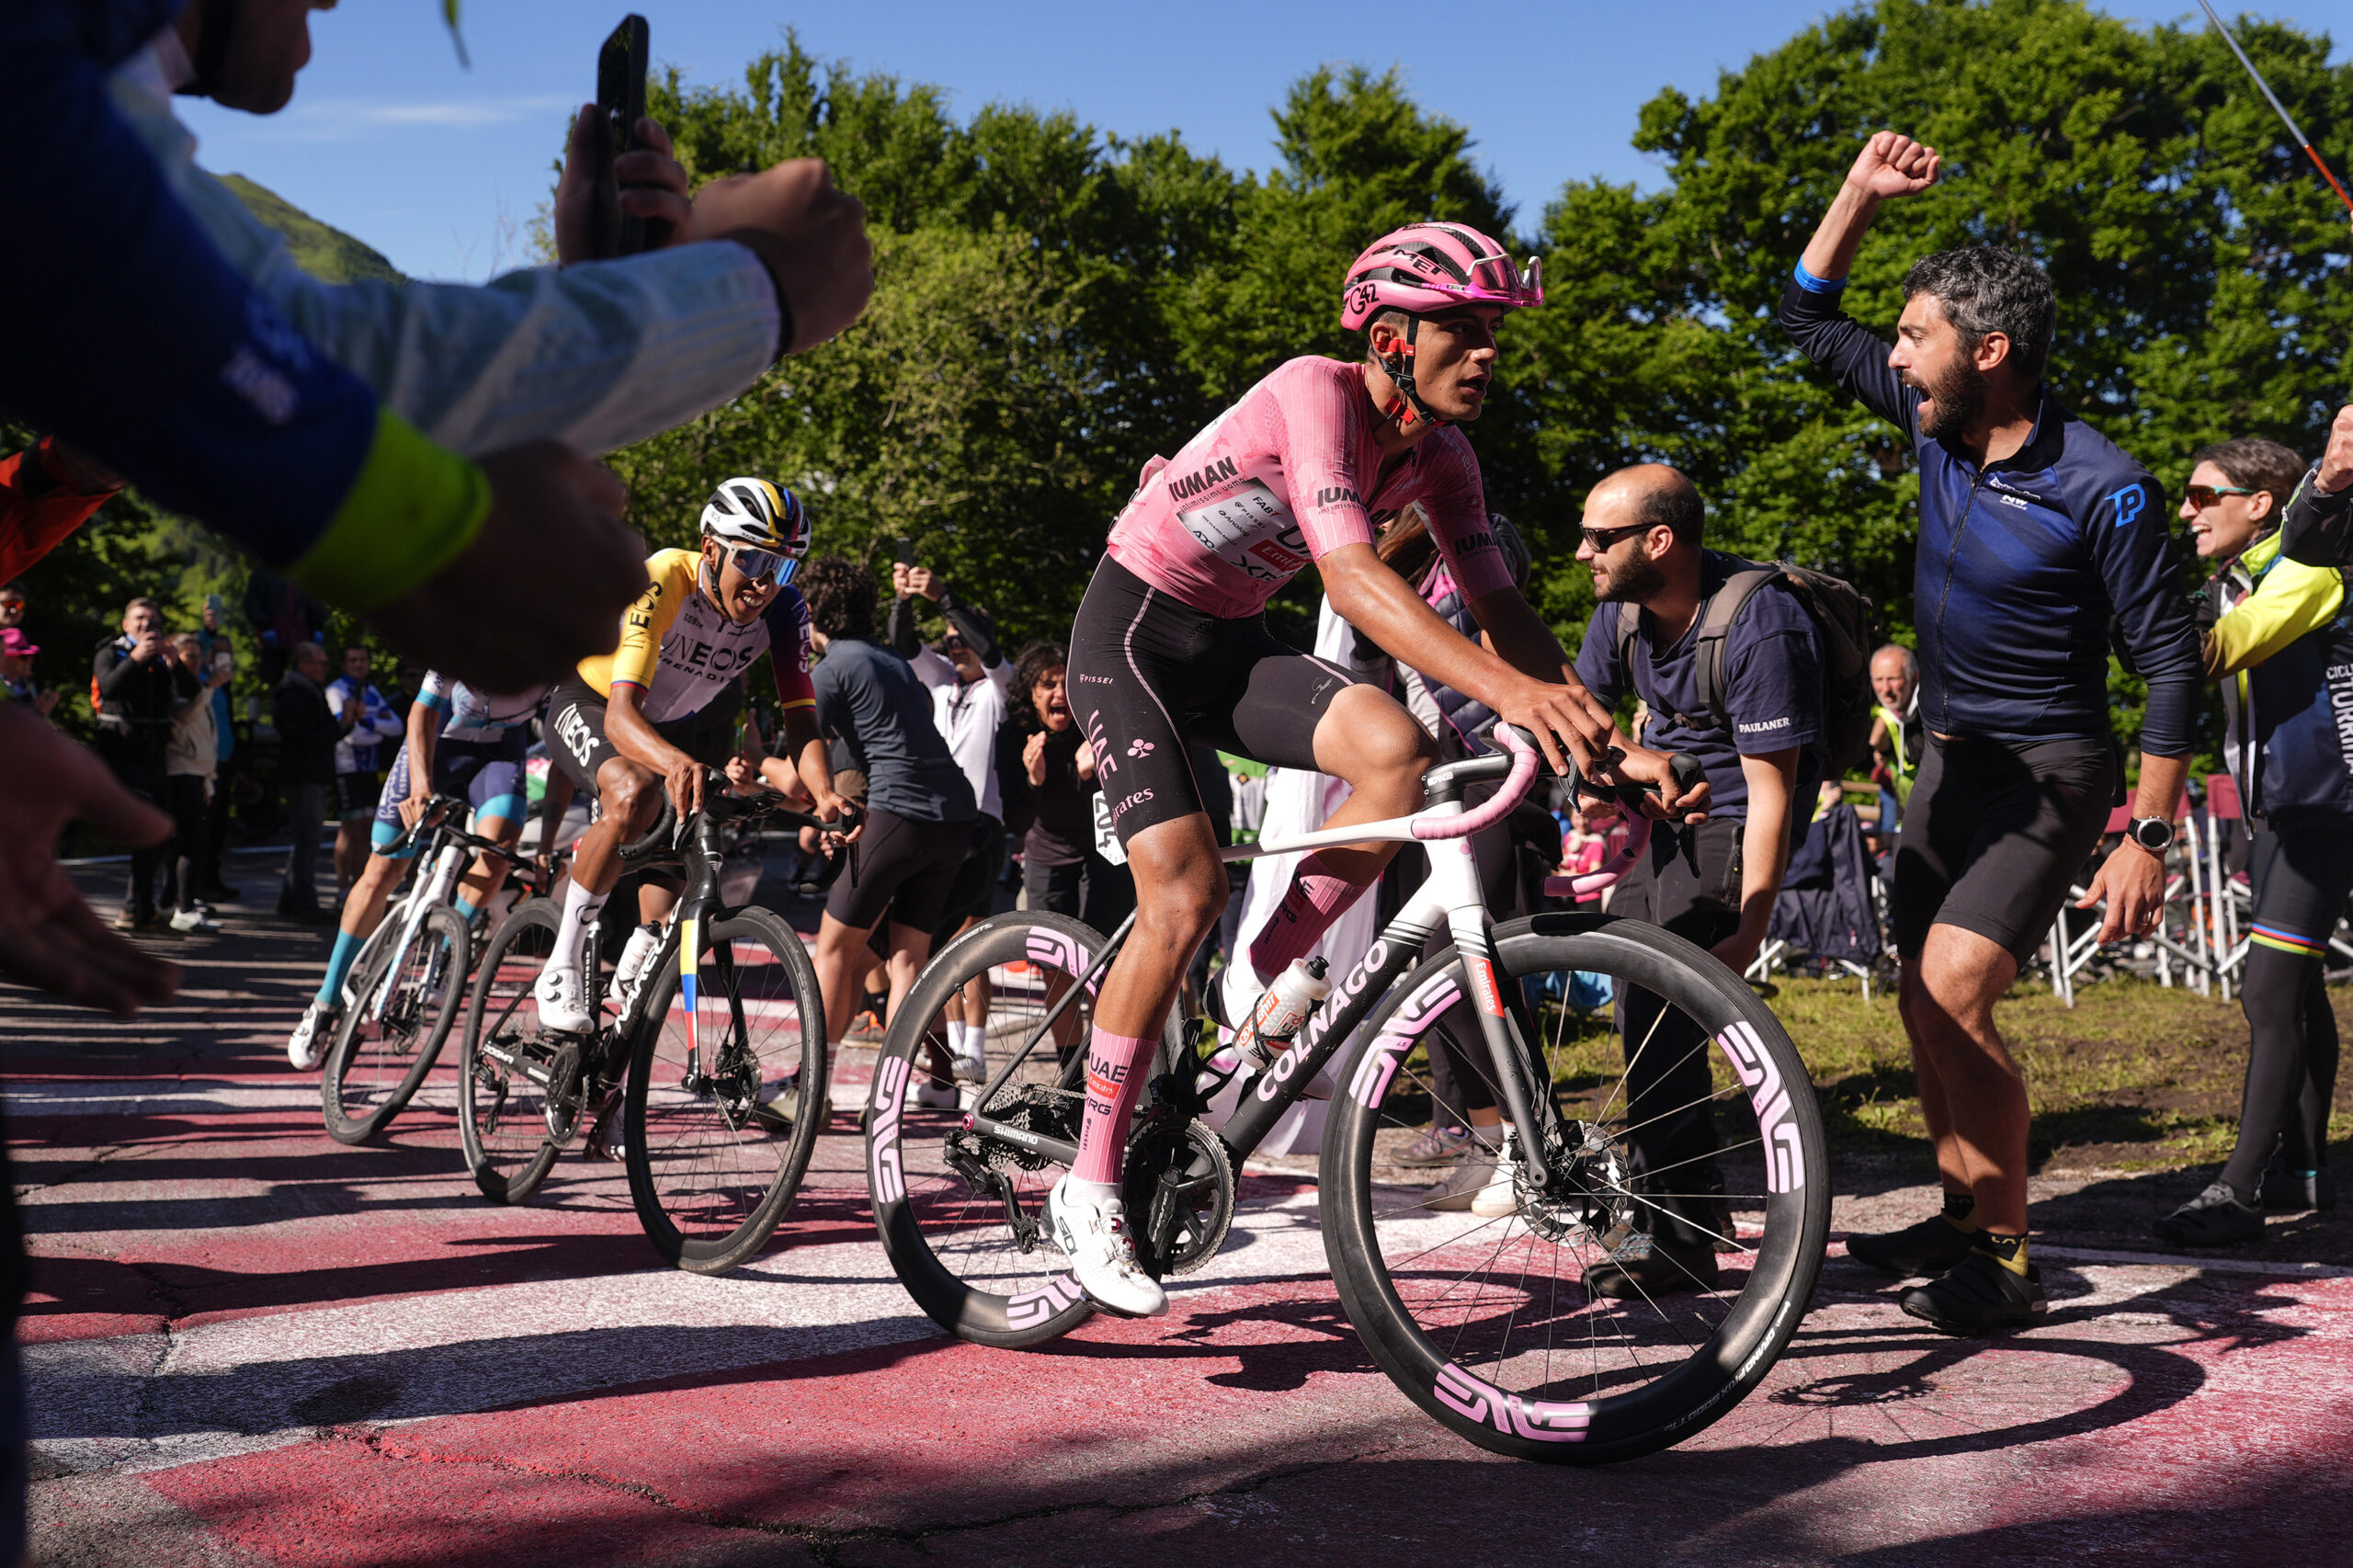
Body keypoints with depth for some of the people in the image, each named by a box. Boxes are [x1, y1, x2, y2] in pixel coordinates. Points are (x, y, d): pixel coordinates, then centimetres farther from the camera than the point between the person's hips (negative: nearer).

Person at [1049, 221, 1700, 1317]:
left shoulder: (1439, 455, -2)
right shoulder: (1318, 392, -25)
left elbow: (1499, 606, -5)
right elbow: (1351, 576, -38)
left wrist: (1606, 742, -19)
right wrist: (1512, 691, -50)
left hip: (1233, 643, 6)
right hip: (1134, 630, -6)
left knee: (1395, 748, -23)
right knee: (1184, 900, -18)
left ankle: (1267, 992, -4)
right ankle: (1089, 1189, -5)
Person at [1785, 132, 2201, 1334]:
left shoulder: (2101, 490, -20)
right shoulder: (1936, 424, -2)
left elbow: (2171, 662, -16)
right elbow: (1808, 321, 9)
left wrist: (2147, 838, -20)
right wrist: (1862, 192, -4)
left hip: (2046, 773, -7)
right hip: (1949, 758, 8)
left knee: (1952, 998, -19)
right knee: (1926, 1006, 11)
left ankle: (2007, 1257, -5)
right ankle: (1965, 1218, 26)